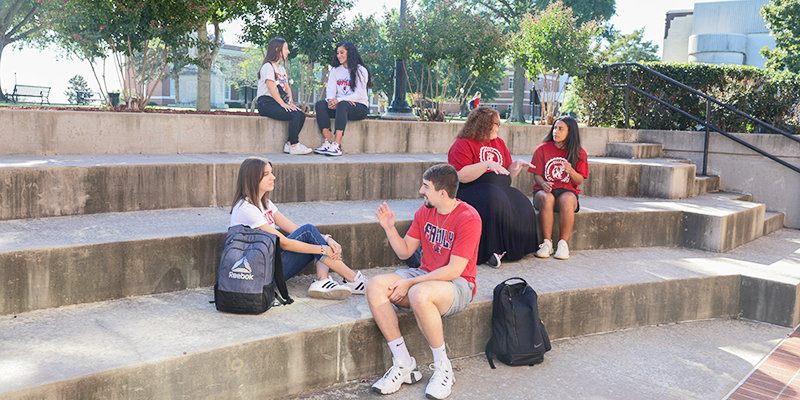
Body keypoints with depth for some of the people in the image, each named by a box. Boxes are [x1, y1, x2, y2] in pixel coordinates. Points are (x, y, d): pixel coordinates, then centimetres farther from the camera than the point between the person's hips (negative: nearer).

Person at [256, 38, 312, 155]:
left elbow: (287, 88, 16)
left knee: (302, 114, -15)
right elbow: (271, 88, -14)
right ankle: (294, 146, -20)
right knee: (295, 115, -27)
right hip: (266, 103, -8)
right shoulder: (268, 66, -5)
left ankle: (289, 145, -15)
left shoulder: (282, 69, 23)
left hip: (279, 102, 8)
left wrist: (291, 103, -2)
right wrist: (283, 104, -21)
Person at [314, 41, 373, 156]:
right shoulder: (335, 70, 15)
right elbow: (330, 90, 7)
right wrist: (331, 100, -19)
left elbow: (359, 94, -14)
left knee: (342, 105, -38)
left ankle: (337, 145, -46)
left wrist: (339, 100, -26)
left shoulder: (360, 70, -4)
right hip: (340, 105, 6)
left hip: (360, 107, -6)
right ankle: (328, 142, -31)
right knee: (320, 104, -21)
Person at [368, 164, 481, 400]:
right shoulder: (425, 211, 5)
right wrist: (389, 228, -7)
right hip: (425, 276, 7)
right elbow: (404, 252, 11)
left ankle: (443, 368, -16)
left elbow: (453, 270, -22)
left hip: (457, 284, -7)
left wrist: (409, 283, -21)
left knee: (419, 295, -39)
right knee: (375, 287, -18)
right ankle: (404, 364, -11)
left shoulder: (468, 218, -17)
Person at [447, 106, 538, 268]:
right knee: (496, 201, -37)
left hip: (501, 189, 7)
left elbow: (507, 174, 27)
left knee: (522, 205, -22)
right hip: (471, 192, -7)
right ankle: (491, 250, -28)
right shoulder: (463, 144, -3)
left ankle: (511, 248, -18)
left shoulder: (499, 143, 21)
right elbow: (461, 176, -17)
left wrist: (518, 164, 7)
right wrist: (487, 164, -22)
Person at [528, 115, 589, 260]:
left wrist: (571, 171, -18)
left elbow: (580, 180, 4)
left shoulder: (578, 152, 5)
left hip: (567, 190, 0)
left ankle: (563, 243, -26)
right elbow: (537, 175, 4)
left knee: (566, 200, -37)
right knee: (546, 198, -37)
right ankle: (547, 243, -28)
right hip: (545, 190, 0)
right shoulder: (542, 149, 4)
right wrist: (543, 184, -19)